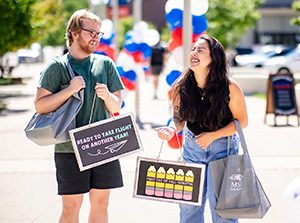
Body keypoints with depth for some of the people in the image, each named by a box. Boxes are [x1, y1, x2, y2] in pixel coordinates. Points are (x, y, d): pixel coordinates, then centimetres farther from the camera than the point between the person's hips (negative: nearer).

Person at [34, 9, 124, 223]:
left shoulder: (105, 64, 9)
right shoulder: (57, 67, -1)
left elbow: (117, 107, 11)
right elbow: (40, 105, -6)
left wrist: (107, 96, -10)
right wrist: (69, 90, -16)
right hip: (70, 148, -4)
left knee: (101, 203, 9)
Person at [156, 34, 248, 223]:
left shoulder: (229, 87, -18)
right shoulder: (182, 86, -9)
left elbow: (242, 121, -8)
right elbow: (179, 117, 4)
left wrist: (212, 136, -17)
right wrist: (172, 129, -19)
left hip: (222, 147, -3)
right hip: (191, 147, 3)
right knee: (188, 204, 7)